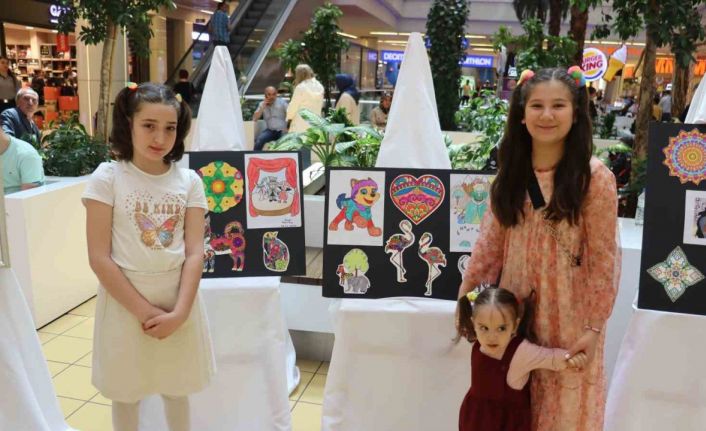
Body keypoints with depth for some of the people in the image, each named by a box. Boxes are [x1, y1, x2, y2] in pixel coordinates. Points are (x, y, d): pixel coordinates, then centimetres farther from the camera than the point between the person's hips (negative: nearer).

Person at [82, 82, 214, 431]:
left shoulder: (189, 181, -2)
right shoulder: (107, 178, -8)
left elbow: (194, 253, -6)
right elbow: (99, 257, -11)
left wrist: (179, 312, -16)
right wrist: (143, 310, -15)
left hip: (177, 299, 2)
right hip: (125, 301, -1)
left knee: (176, 389, 18)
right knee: (126, 393, 15)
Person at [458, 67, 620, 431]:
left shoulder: (594, 177, -11)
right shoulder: (510, 174, 2)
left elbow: (603, 258, -10)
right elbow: (489, 242, 4)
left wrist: (593, 326, -11)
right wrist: (466, 299, 4)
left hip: (568, 316, -4)